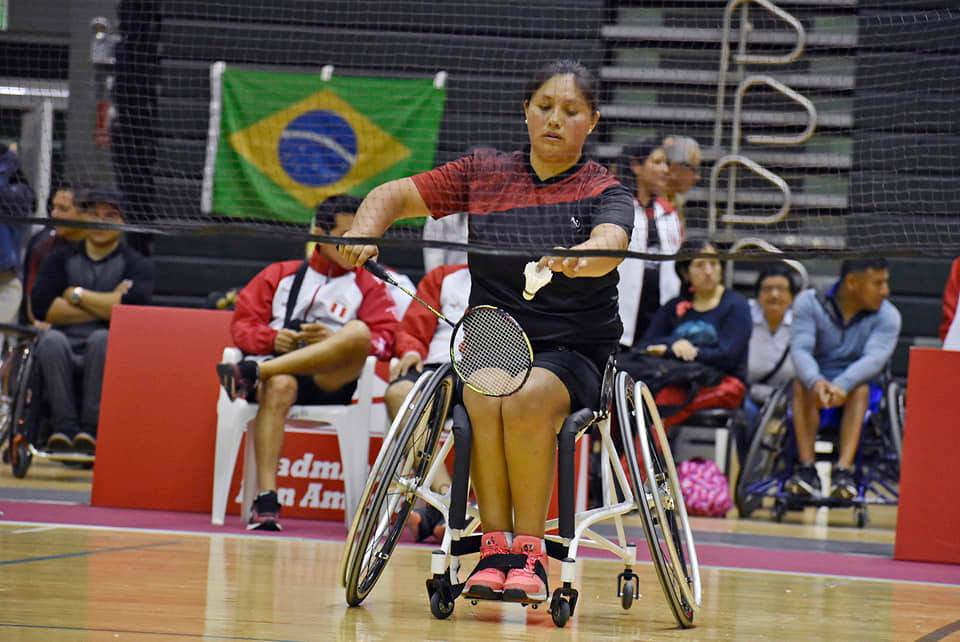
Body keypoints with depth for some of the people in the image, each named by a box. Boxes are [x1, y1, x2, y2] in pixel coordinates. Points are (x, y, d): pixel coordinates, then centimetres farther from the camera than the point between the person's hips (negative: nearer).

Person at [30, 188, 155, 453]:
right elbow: (41, 306, -2)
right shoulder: (61, 259, 16)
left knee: (101, 339, -35)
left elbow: (132, 306, -13)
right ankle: (64, 426, -32)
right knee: (51, 339, -31)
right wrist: (106, 305, -7)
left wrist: (76, 295, -3)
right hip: (66, 350, 2)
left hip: (112, 353, -2)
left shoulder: (136, 264, 9)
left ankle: (91, 428, -33)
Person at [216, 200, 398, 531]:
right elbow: (242, 323, 15)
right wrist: (272, 339, -8)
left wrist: (333, 340, -12)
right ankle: (265, 501, -46)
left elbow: (385, 340, 6)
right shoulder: (280, 275, 24)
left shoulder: (368, 286, 21)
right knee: (280, 385, -39)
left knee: (358, 331, -31)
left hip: (329, 381, 0)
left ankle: (253, 373, -38)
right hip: (277, 363, 0)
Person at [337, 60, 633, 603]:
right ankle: (494, 545, -29)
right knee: (484, 396, -33)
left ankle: (530, 553, -27)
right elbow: (393, 196, 11)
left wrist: (580, 258, -47)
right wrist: (364, 233, -11)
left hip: (574, 354, -2)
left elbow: (610, 243, -23)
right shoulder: (485, 173, 9)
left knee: (527, 398, -35)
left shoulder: (604, 192, 0)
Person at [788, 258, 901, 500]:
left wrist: (841, 385, -41)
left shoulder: (887, 316, -4)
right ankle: (806, 468, -39)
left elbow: (875, 358, -21)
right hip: (818, 378, 0)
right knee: (802, 384, -31)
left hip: (855, 383, 0)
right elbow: (800, 348, -17)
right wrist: (816, 381, -40)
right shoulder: (810, 303, -3)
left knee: (860, 388, -32)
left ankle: (844, 469, -45)